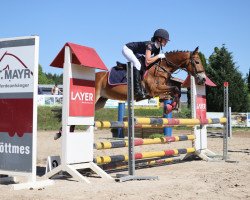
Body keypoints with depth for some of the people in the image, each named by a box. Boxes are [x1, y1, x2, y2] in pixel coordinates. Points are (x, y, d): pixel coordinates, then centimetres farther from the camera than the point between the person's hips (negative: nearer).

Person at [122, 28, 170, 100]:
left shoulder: (157, 48, -3)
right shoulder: (150, 45, -29)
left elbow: (154, 60, 8)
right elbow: (147, 61, -38)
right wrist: (159, 56, -29)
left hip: (135, 53, 11)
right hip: (127, 49, -11)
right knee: (137, 64, -26)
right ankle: (138, 90, -29)